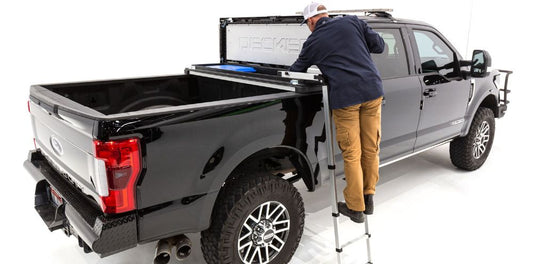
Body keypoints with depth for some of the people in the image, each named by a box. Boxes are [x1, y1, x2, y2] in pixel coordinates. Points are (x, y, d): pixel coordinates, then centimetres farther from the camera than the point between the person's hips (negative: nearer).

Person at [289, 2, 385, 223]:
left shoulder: (312, 42, 8)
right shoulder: (352, 22, 12)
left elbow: (295, 72, 19)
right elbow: (379, 45, 13)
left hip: (344, 97, -3)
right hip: (372, 90, 4)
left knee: (352, 155, 5)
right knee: (371, 149, 13)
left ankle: (355, 207, 16)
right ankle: (368, 198, 26)